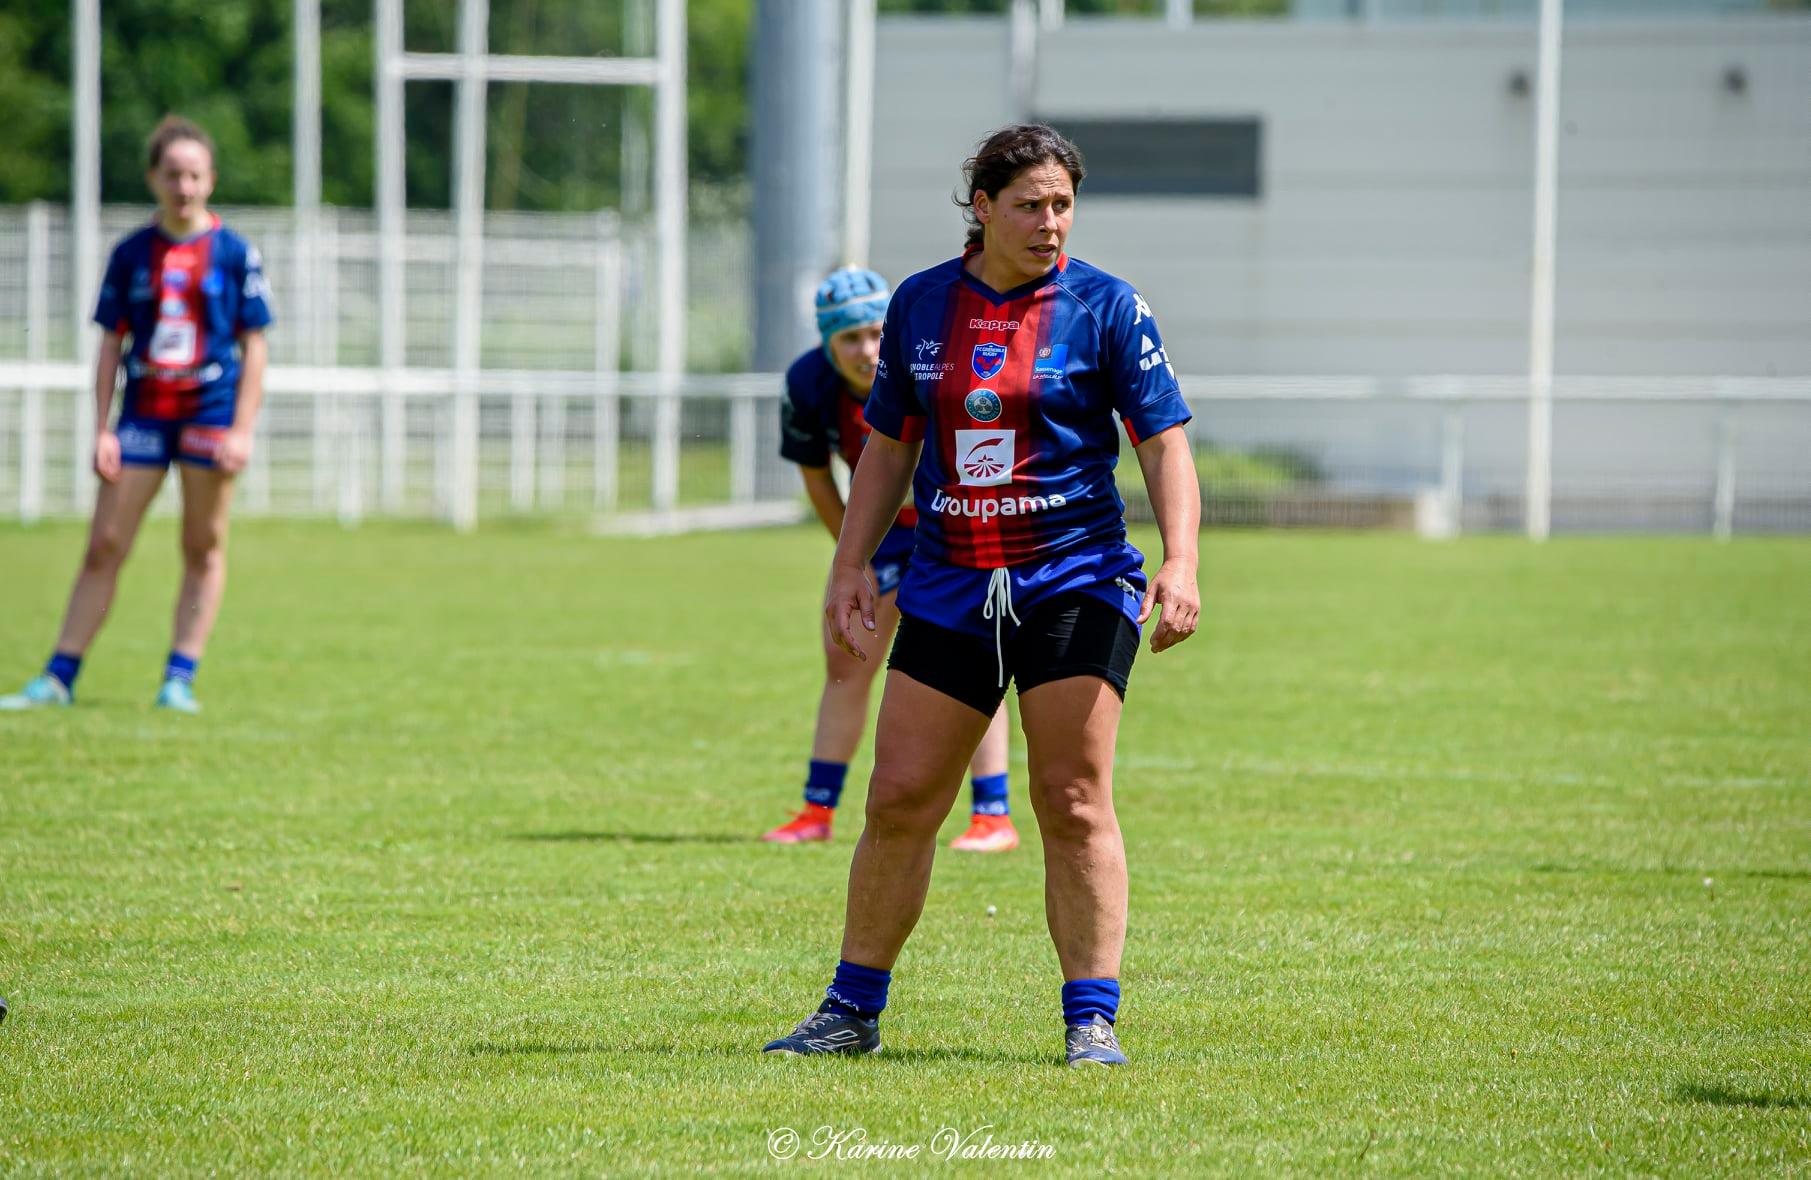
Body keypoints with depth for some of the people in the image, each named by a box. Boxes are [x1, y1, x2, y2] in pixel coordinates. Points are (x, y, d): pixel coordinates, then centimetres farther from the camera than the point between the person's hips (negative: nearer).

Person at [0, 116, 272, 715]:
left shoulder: (235, 253, 0)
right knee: (104, 547, -1)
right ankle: (59, 677, 1)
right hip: (143, 414, 2)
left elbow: (253, 347, 1)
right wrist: (102, 431, 1)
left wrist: (241, 430, -6)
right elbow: (111, 344, 8)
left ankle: (180, 680, 6)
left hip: (211, 414, -2)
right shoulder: (132, 254, 5)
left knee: (203, 548, 1)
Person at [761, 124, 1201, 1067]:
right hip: (949, 589, 3)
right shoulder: (920, 305, 7)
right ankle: (851, 1011, 13)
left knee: (1073, 804, -8)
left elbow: (1165, 440, -4)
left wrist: (1180, 562, -17)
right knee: (898, 801, 2)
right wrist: (848, 566, 12)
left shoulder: (1105, 307, -3)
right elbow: (889, 444, 17)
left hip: (1075, 583, -3)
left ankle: (1092, 1021, -3)